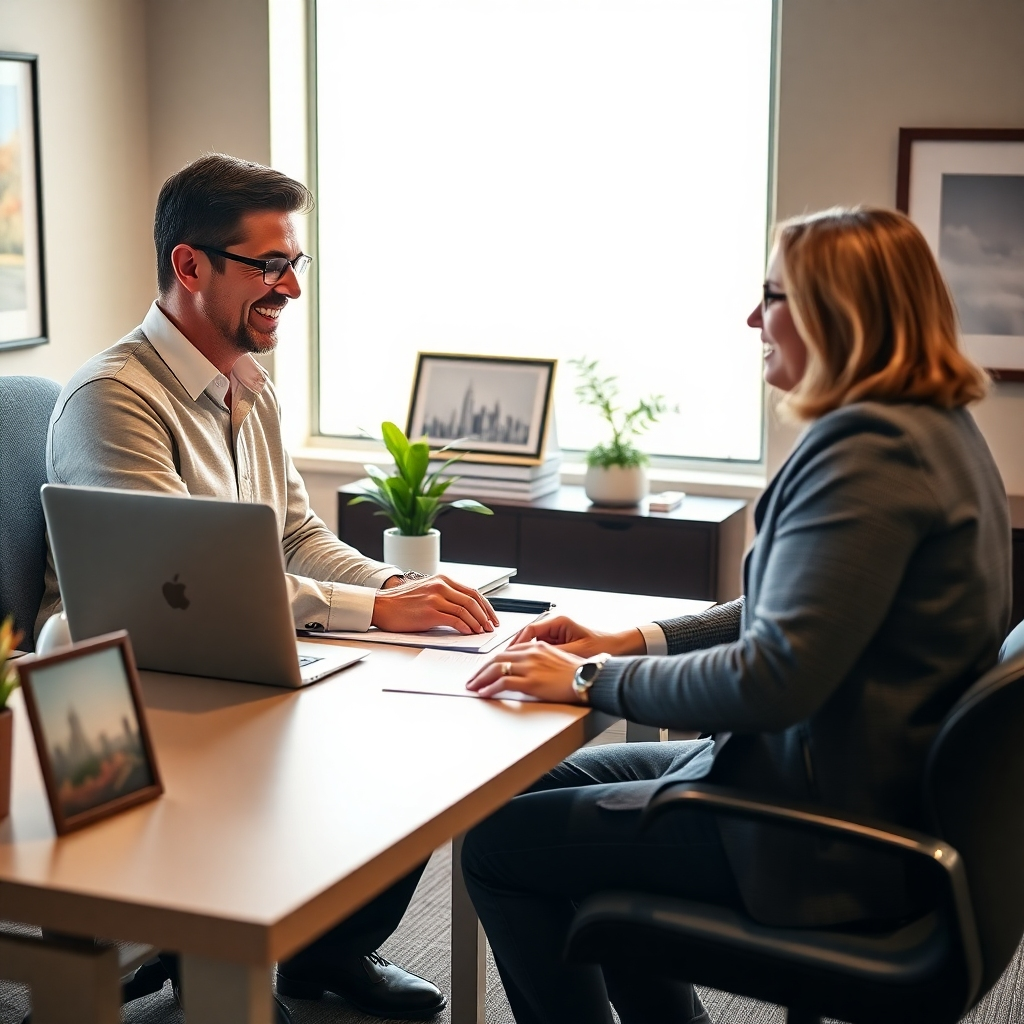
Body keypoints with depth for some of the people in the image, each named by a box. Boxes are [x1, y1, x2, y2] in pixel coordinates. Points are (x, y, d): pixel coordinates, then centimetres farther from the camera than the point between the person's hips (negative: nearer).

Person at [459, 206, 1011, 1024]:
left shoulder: (869, 448, -24)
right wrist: (630, 641, 6)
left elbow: (773, 679, -29)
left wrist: (590, 678, -16)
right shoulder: (935, 428, 9)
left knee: (499, 845, -1)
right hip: (877, 787, 11)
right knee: (567, 782, 23)